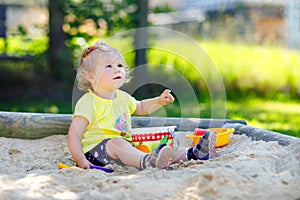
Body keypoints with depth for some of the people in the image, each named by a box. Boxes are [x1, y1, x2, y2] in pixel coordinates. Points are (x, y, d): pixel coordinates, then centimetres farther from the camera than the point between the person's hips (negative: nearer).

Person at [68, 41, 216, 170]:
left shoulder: (122, 97, 14)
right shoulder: (88, 102, -12)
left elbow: (140, 108, 37)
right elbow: (74, 135, -16)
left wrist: (159, 101, 20)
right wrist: (81, 161, -28)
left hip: (122, 147, 9)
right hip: (94, 150, -8)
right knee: (116, 143, -37)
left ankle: (191, 154, -23)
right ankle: (147, 161, -63)